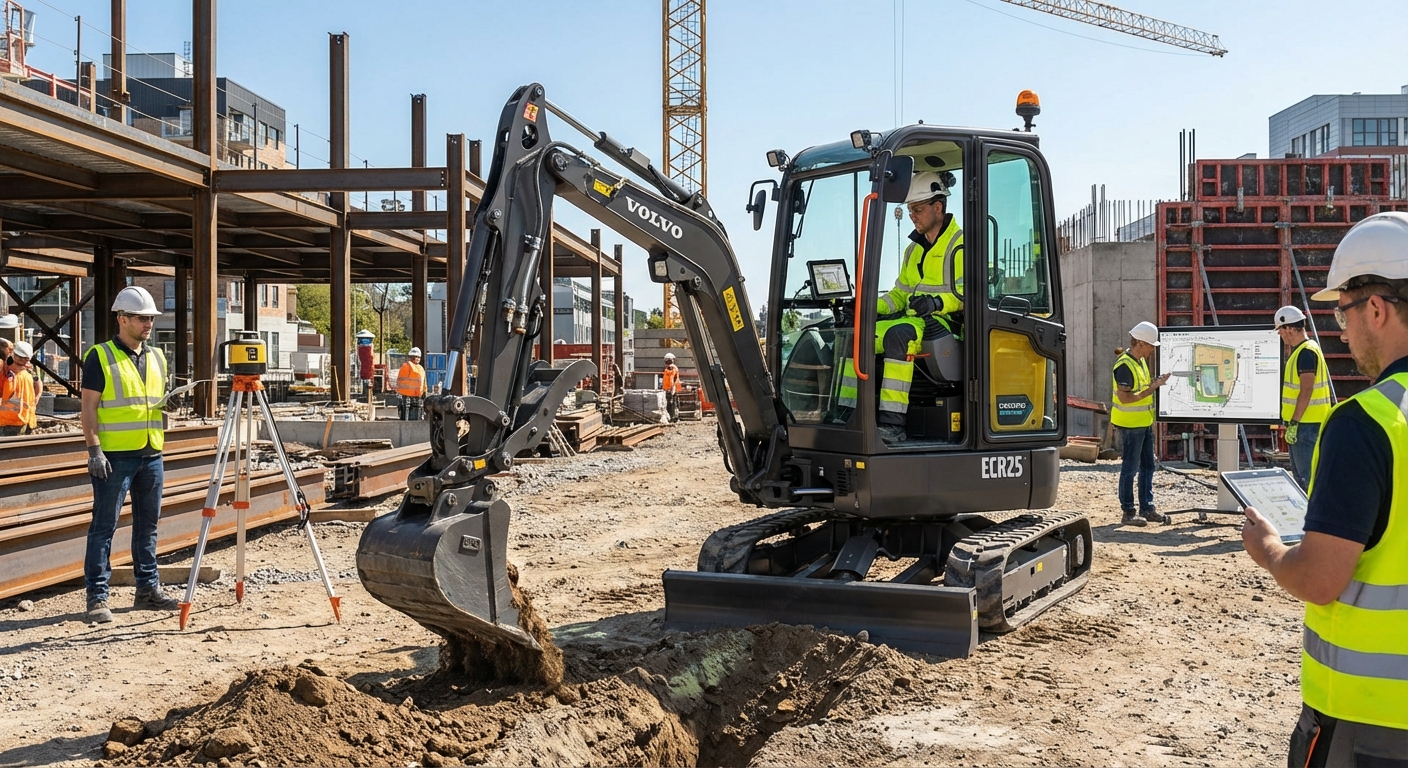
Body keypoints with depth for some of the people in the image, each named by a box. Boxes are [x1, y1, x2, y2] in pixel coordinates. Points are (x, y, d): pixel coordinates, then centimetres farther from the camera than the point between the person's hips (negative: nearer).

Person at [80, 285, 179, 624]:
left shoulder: (157, 357, 14)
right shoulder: (101, 357, -4)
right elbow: (88, 408, -8)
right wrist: (94, 449, -15)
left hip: (151, 453, 6)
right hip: (114, 455, -6)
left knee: (147, 524, 12)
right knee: (104, 525, -4)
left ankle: (147, 589, 20)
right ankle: (97, 596, -1)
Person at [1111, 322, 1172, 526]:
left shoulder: (1140, 361, 11)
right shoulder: (1125, 365, -19)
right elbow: (1124, 398, -24)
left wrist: (1156, 382, 3)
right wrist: (1152, 388, -23)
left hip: (1144, 423, 10)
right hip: (1130, 425, -10)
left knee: (1147, 466, 14)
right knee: (1130, 469, -1)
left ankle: (1147, 509, 22)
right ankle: (1128, 513, 6)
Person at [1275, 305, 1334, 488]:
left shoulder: (1306, 352, -16)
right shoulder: (1299, 351, 15)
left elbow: (1306, 391, -22)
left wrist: (1294, 423, -22)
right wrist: (1290, 421, 22)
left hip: (1306, 424, -11)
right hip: (1302, 423, 11)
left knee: (1307, 475, -9)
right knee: (1299, 473, 17)